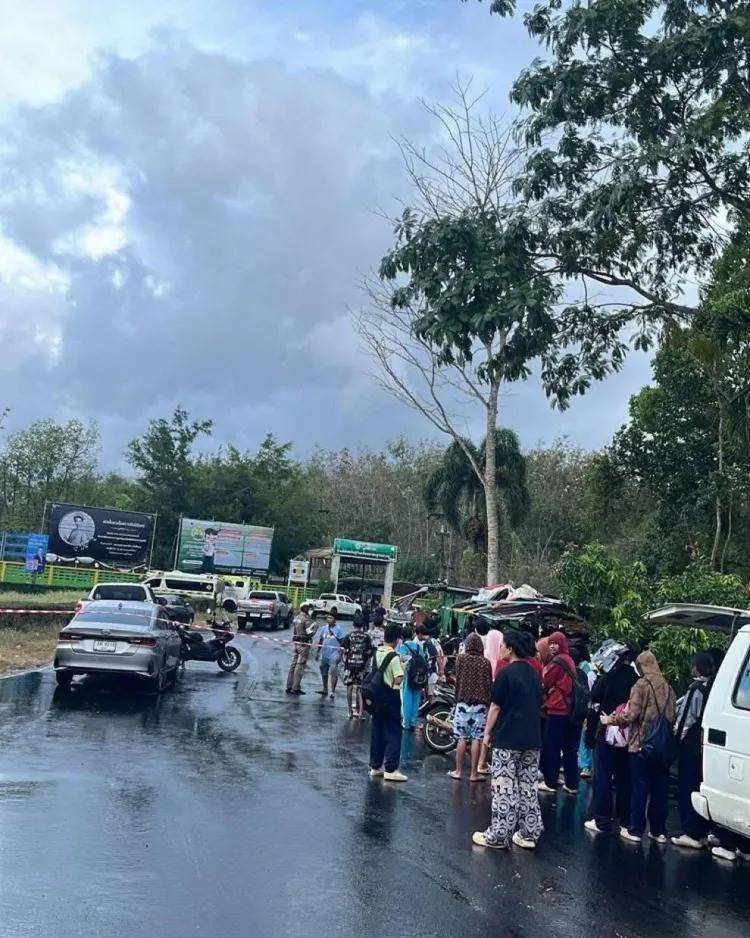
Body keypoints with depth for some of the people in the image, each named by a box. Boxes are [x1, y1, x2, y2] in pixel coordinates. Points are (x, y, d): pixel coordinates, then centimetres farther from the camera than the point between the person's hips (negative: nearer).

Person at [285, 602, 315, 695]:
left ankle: (289, 686, 15)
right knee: (300, 666, -4)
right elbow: (309, 632, -17)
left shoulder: (296, 617, 10)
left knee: (293, 664, 11)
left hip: (295, 643, 8)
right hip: (304, 644, -8)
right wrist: (313, 625, -2)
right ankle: (296, 688, -3)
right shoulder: (306, 619, -15)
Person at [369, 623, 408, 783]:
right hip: (390, 697, -7)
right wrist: (403, 668, -3)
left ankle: (375, 766, 19)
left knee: (377, 730, 13)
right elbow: (398, 680, -21)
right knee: (393, 732, -1)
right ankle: (391, 769, -2)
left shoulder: (376, 653, 5)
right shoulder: (394, 657, -17)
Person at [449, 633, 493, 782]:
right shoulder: (485, 662, 0)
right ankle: (474, 773, 4)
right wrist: (487, 703, 10)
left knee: (462, 738, 5)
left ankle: (458, 771, 10)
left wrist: (457, 698, 10)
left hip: (463, 702, 0)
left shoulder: (461, 658, 0)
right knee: (476, 739, 2)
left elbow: (457, 680, 1)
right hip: (480, 704, 0)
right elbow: (489, 685, 2)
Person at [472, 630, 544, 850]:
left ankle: (498, 836, 2)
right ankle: (529, 834, 15)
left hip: (507, 740, -7)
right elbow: (537, 705, 15)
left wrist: (487, 733, 2)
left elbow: (495, 707, -8)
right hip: (532, 740, 7)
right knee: (528, 787, 11)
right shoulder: (534, 674, 9)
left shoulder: (506, 673, -11)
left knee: (504, 788, -2)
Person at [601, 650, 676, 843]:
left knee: (639, 787, 1)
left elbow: (630, 715, -15)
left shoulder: (641, 685, -11)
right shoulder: (668, 687, 6)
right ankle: (659, 830, 16)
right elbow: (672, 716, 9)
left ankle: (635, 829, 5)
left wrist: (610, 720, -3)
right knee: (660, 788, 10)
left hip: (641, 745, -5)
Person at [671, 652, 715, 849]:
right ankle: (703, 832, 20)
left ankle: (691, 834, 2)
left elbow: (685, 720, -13)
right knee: (701, 789, 14)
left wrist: (677, 737, 0)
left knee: (687, 790, 1)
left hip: (691, 746, -7)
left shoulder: (696, 690, -15)